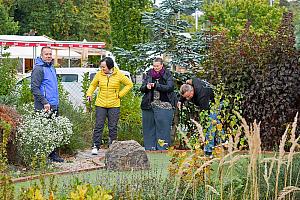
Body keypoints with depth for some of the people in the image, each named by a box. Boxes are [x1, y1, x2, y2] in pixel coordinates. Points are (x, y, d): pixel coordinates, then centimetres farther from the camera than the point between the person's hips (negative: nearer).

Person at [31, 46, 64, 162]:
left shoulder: (52, 68, 16)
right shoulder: (38, 69, -12)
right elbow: (35, 88, -17)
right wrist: (45, 103, -21)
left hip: (54, 106, 9)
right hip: (44, 108, -9)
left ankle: (53, 154, 19)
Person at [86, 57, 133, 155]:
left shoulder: (119, 75, -2)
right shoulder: (99, 75, 2)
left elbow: (129, 84, 7)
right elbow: (93, 85, 18)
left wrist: (120, 94, 0)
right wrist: (89, 94, 2)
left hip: (114, 105, -1)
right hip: (101, 104, 1)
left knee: (113, 127, 4)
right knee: (98, 126, -3)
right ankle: (95, 146, 1)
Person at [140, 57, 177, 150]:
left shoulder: (167, 75, 3)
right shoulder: (148, 74, 11)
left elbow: (170, 87, -11)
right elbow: (142, 88, 9)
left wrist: (156, 85, -17)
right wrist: (146, 87, -14)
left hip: (164, 105, -3)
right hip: (149, 105, 3)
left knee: (163, 127, -5)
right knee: (149, 126, 3)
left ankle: (162, 148, -2)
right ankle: (150, 147, 10)